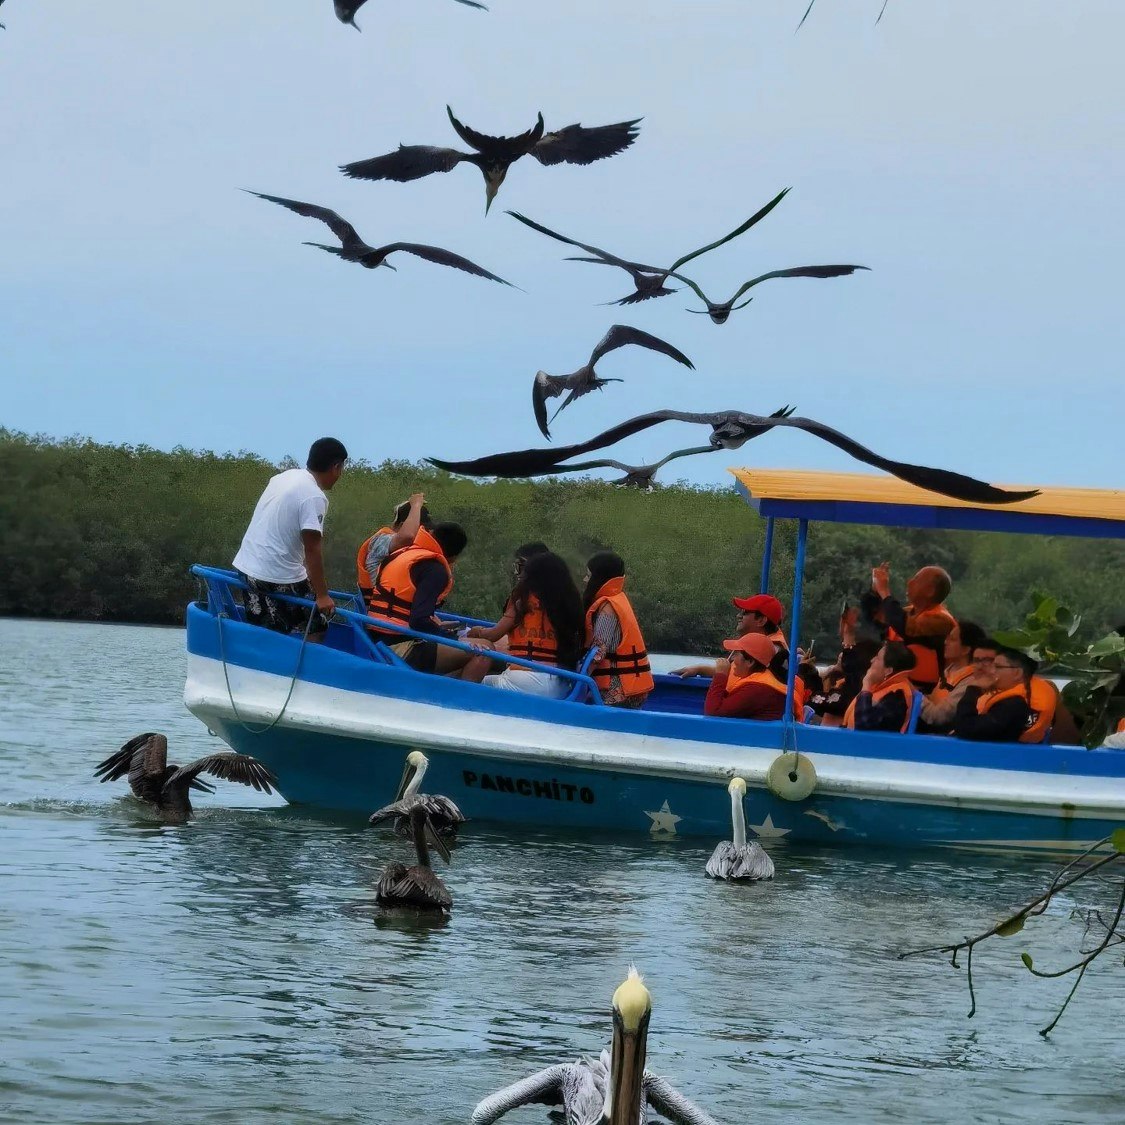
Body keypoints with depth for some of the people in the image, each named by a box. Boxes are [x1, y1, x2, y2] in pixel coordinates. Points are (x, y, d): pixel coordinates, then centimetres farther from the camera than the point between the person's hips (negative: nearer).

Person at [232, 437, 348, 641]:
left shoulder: (285, 476, 9)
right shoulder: (314, 497, -16)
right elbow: (312, 549, -19)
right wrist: (322, 594, -15)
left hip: (246, 565, 8)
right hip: (279, 577, -8)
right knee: (316, 626, 6)